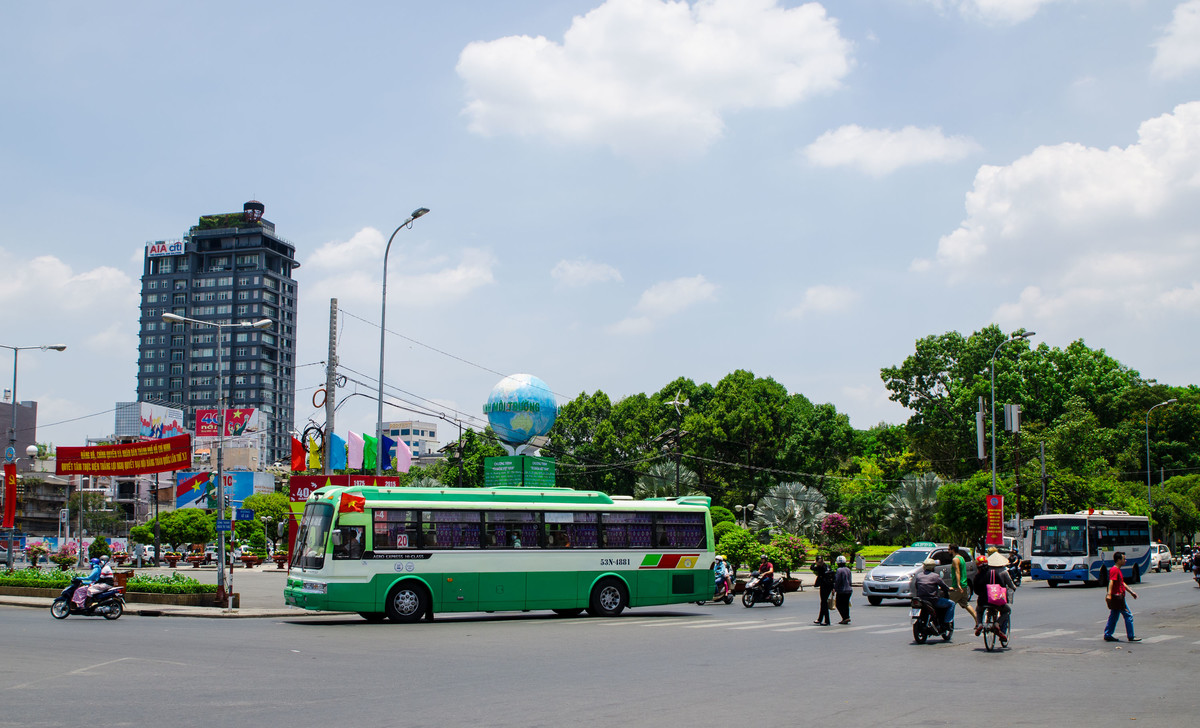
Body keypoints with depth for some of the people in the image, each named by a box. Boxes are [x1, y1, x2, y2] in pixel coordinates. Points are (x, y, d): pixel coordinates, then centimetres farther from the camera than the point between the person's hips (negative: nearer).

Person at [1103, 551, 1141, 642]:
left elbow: (1122, 583, 27)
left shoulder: (1117, 570, 17)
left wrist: (1131, 592, 30)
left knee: (1114, 616, 12)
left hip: (1116, 597, 10)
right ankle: (1130, 637, 1)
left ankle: (1107, 635, 14)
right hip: (1117, 596, -10)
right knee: (1128, 615, -4)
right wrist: (1109, 594, -40)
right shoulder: (1114, 570, -16)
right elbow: (1111, 582, -29)